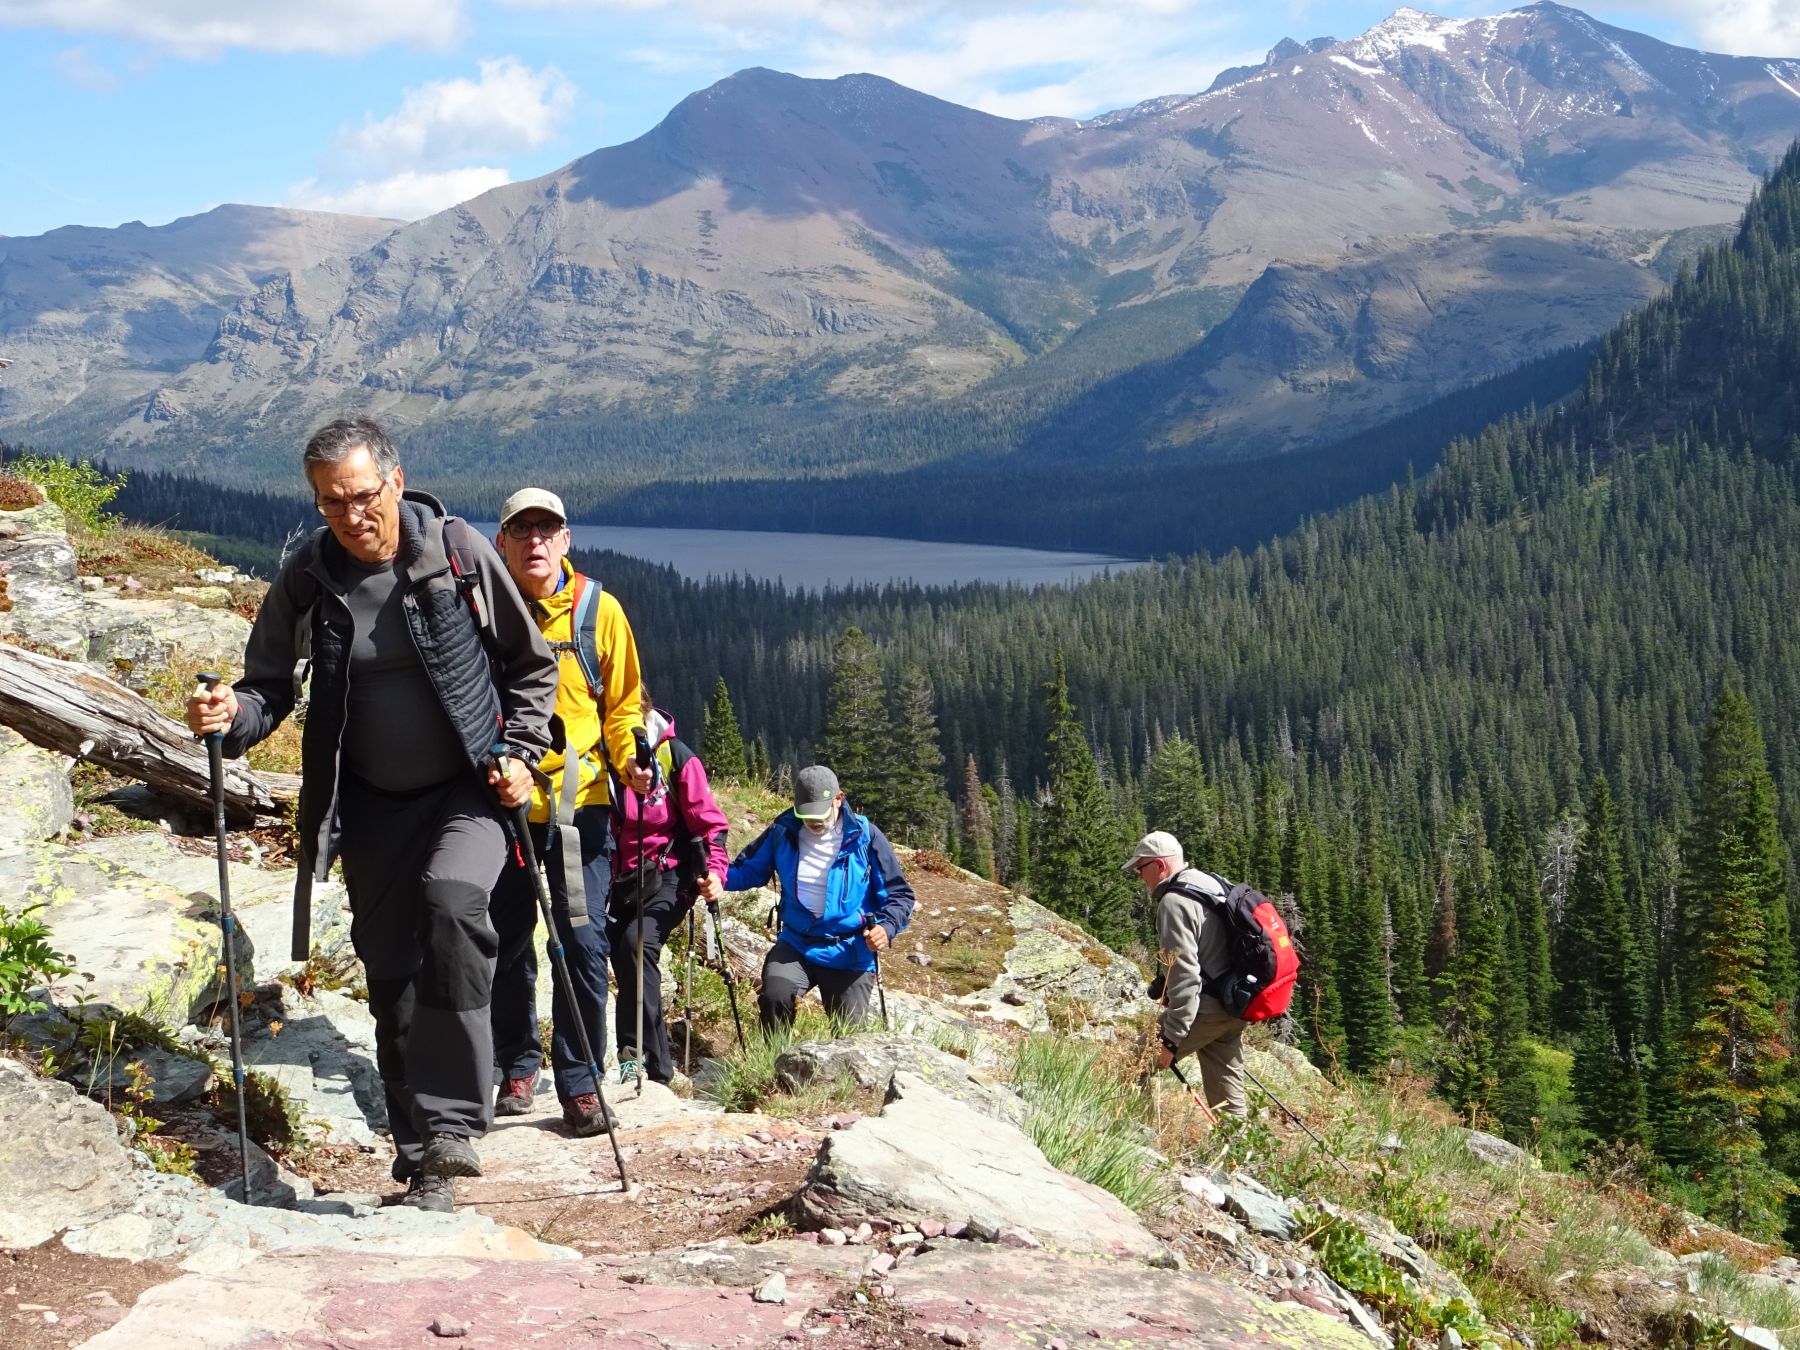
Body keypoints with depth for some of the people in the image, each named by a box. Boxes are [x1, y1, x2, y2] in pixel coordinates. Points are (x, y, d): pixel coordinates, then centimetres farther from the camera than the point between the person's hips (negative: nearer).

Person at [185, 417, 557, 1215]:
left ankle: (450, 1122, -24)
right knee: (393, 979, 6)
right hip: (370, 806, 3)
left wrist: (519, 752, -9)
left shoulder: (459, 552, -9)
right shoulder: (307, 577, -4)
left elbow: (531, 664, 2)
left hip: (467, 791, -3)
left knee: (452, 906, -31)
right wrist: (232, 714, -19)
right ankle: (424, 1164, 19)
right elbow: (271, 684, 3)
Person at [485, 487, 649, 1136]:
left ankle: (580, 1084, 5)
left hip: (579, 803, -1)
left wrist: (632, 760, -11)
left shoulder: (597, 609, -1)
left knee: (583, 944, -5)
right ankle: (517, 1068, 29)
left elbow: (623, 704, 7)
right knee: (507, 944, 10)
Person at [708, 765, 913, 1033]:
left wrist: (887, 927, -22)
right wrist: (720, 880, -12)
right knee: (774, 996, -28)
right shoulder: (783, 832, 0)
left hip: (850, 954, -1)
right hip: (796, 945, 1)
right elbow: (749, 869, 11)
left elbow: (899, 894, -2)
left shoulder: (865, 837, -6)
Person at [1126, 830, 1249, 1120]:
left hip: (1205, 1009, -9)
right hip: (1233, 1011, 9)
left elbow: (1184, 975, -23)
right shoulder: (1214, 885, 14)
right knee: (1228, 1098, 12)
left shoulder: (1174, 903, -16)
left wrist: (1172, 1038, -22)